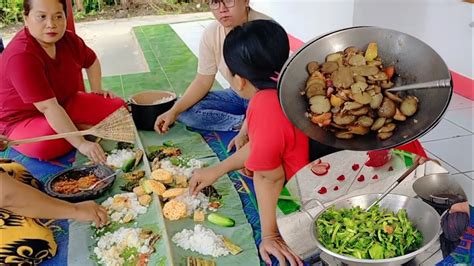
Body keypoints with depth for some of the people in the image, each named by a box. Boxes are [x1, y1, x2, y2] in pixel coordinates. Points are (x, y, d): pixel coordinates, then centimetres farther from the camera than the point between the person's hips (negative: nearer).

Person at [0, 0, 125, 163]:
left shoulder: (68, 40, -8)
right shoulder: (21, 56, -31)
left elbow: (91, 61, 16)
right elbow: (48, 107, -38)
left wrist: (97, 90, 6)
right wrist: (81, 144, -41)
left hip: (65, 104, 6)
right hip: (24, 119, -6)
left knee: (118, 107, -5)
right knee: (46, 145, -39)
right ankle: (85, 129, -10)